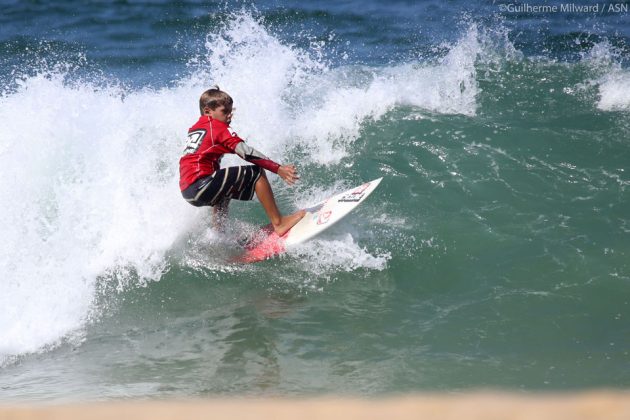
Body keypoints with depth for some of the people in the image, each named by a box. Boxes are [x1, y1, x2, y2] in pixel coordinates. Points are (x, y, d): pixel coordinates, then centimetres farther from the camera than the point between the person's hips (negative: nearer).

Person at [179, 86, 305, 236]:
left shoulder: (194, 129, 23)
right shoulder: (217, 126, -2)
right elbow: (246, 152, -12)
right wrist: (278, 169, -16)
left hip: (187, 191, 9)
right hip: (201, 185, -9)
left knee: (223, 194, 41)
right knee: (256, 173, -8)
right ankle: (278, 223, -12)